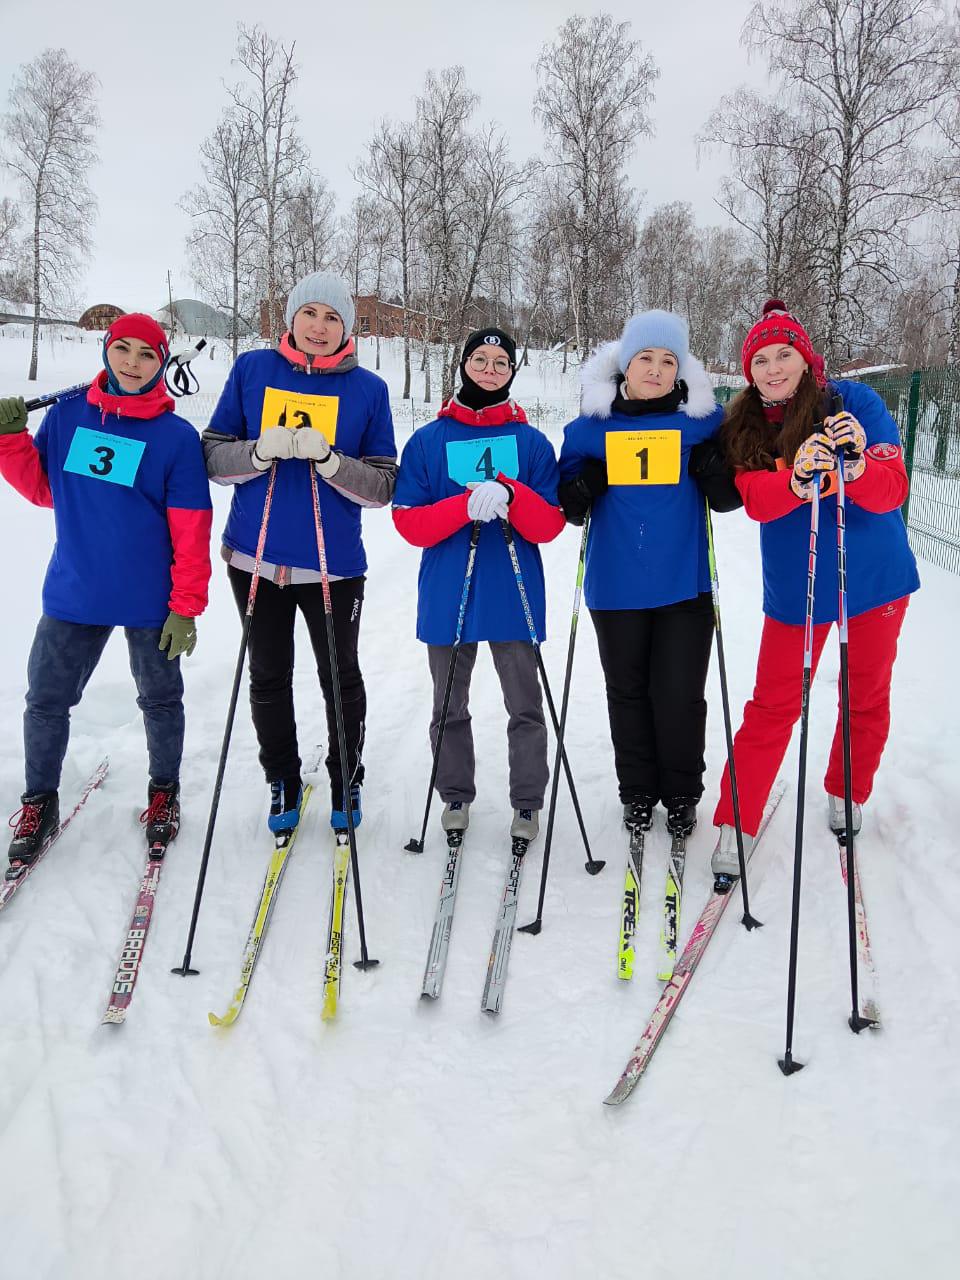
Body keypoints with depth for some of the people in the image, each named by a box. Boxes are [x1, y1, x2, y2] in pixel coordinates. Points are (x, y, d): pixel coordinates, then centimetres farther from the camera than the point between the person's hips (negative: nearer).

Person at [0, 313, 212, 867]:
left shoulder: (177, 437, -9)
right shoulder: (67, 415, 2)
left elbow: (191, 532, -9)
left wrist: (186, 607, -11)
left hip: (151, 602, -3)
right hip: (73, 594, 3)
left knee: (161, 700, 14)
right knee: (46, 701, 9)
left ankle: (164, 792, 35)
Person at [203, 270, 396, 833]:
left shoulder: (369, 389, -2)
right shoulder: (252, 369, 2)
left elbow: (382, 487, -4)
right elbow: (214, 455, 1)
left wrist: (328, 459, -22)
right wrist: (260, 452, -19)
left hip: (334, 563, -1)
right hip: (255, 556, 1)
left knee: (341, 678, 12)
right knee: (269, 677, 13)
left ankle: (346, 781, 33)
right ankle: (282, 780, 32)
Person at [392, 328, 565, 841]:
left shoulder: (532, 443, 4)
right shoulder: (428, 441, 4)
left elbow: (549, 525, -2)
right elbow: (409, 523, -3)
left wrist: (509, 495, -21)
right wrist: (466, 506, -20)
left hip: (515, 595, 0)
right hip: (447, 596, 1)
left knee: (525, 705, 5)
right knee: (450, 706, 12)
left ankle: (527, 803, 19)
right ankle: (456, 794, 29)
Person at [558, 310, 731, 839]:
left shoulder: (703, 420, 1)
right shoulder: (591, 427, 2)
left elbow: (730, 498, 8)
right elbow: (566, 506, 11)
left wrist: (716, 474, -14)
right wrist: (578, 493, -12)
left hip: (683, 585, -1)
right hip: (616, 586, 1)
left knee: (679, 694, 2)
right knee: (627, 691, 12)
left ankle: (681, 794, 23)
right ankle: (637, 791, 29)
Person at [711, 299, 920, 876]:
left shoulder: (856, 402, -10)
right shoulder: (745, 428, -2)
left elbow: (892, 491, -17)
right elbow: (757, 501, -17)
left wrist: (856, 464, -38)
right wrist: (797, 478, -38)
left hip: (874, 576, 0)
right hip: (796, 585, 1)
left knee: (867, 697, 15)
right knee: (773, 704, 2)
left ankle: (847, 795, 38)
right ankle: (737, 823, 11)